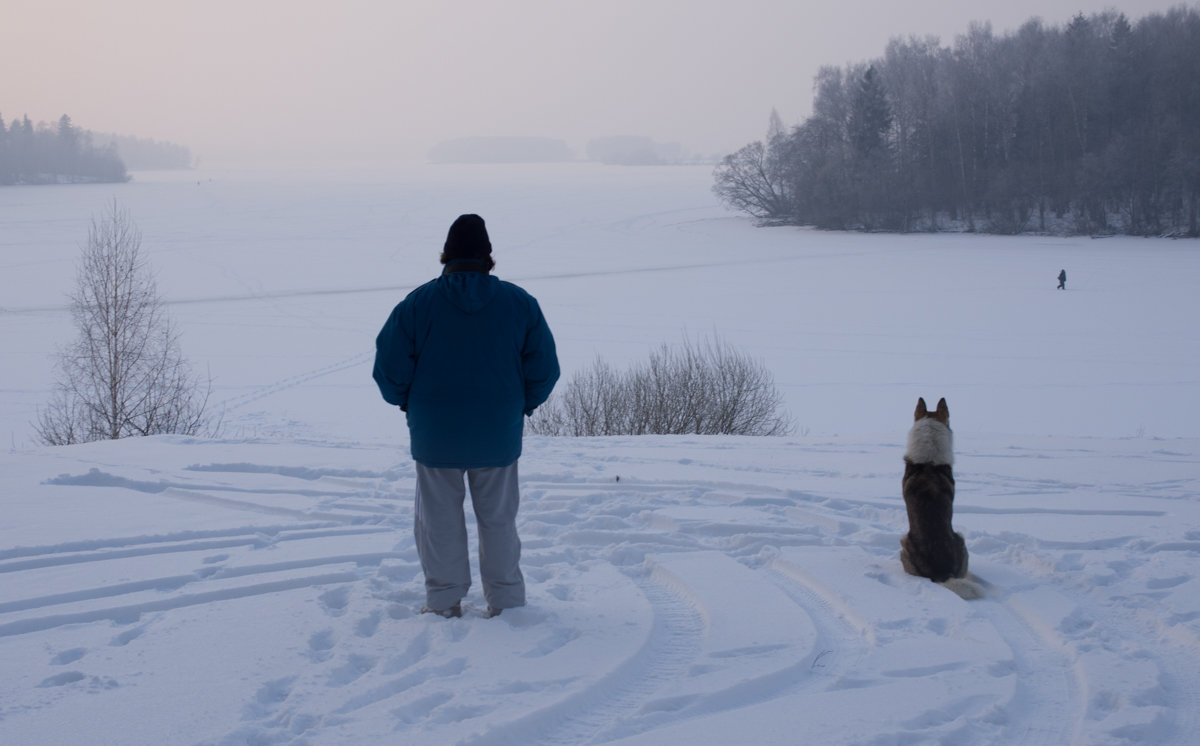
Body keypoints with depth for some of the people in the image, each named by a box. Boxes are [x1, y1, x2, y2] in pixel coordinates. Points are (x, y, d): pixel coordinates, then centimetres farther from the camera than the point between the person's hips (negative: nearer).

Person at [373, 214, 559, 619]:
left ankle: (444, 602, 19)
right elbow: (544, 369, -3)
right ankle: (505, 600, 20)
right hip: (498, 434, 1)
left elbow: (389, 368, -8)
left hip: (435, 434, -1)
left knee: (439, 519, 13)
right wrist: (523, 405, 12)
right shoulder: (519, 303, -5)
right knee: (498, 518, 15)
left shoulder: (418, 303, -9)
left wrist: (408, 403, 10)